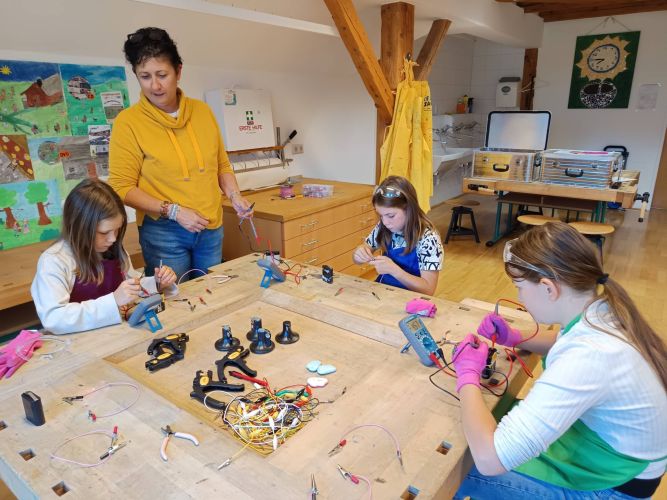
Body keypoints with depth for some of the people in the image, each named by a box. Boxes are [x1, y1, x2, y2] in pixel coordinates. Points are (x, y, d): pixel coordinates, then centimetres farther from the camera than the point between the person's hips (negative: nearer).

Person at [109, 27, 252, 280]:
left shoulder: (202, 111, 3)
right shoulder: (127, 122, -8)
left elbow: (222, 164, 13)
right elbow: (122, 187, -8)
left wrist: (234, 195, -4)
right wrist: (173, 211, -17)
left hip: (212, 229, 4)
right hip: (164, 233, -3)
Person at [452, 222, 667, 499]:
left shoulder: (587, 358, -40)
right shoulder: (601, 310, -12)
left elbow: (489, 459, -42)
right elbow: (569, 344, 16)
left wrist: (467, 375, -25)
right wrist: (515, 338, -2)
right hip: (606, 444, 8)